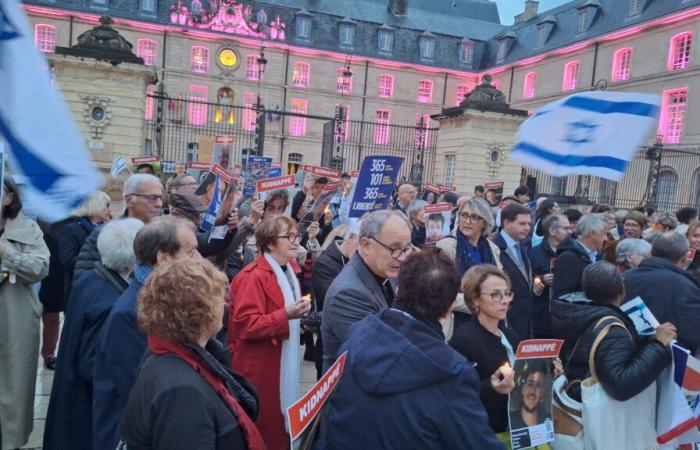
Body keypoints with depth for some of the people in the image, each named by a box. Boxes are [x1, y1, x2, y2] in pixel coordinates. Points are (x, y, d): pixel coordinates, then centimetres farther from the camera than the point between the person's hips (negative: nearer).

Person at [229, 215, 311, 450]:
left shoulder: (289, 270, 9)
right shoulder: (253, 276, -20)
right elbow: (245, 325, -24)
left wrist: (297, 318, 10)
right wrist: (285, 316, -30)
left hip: (286, 359, 9)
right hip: (261, 366, -8)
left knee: (284, 420, 17)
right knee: (264, 426, 2)